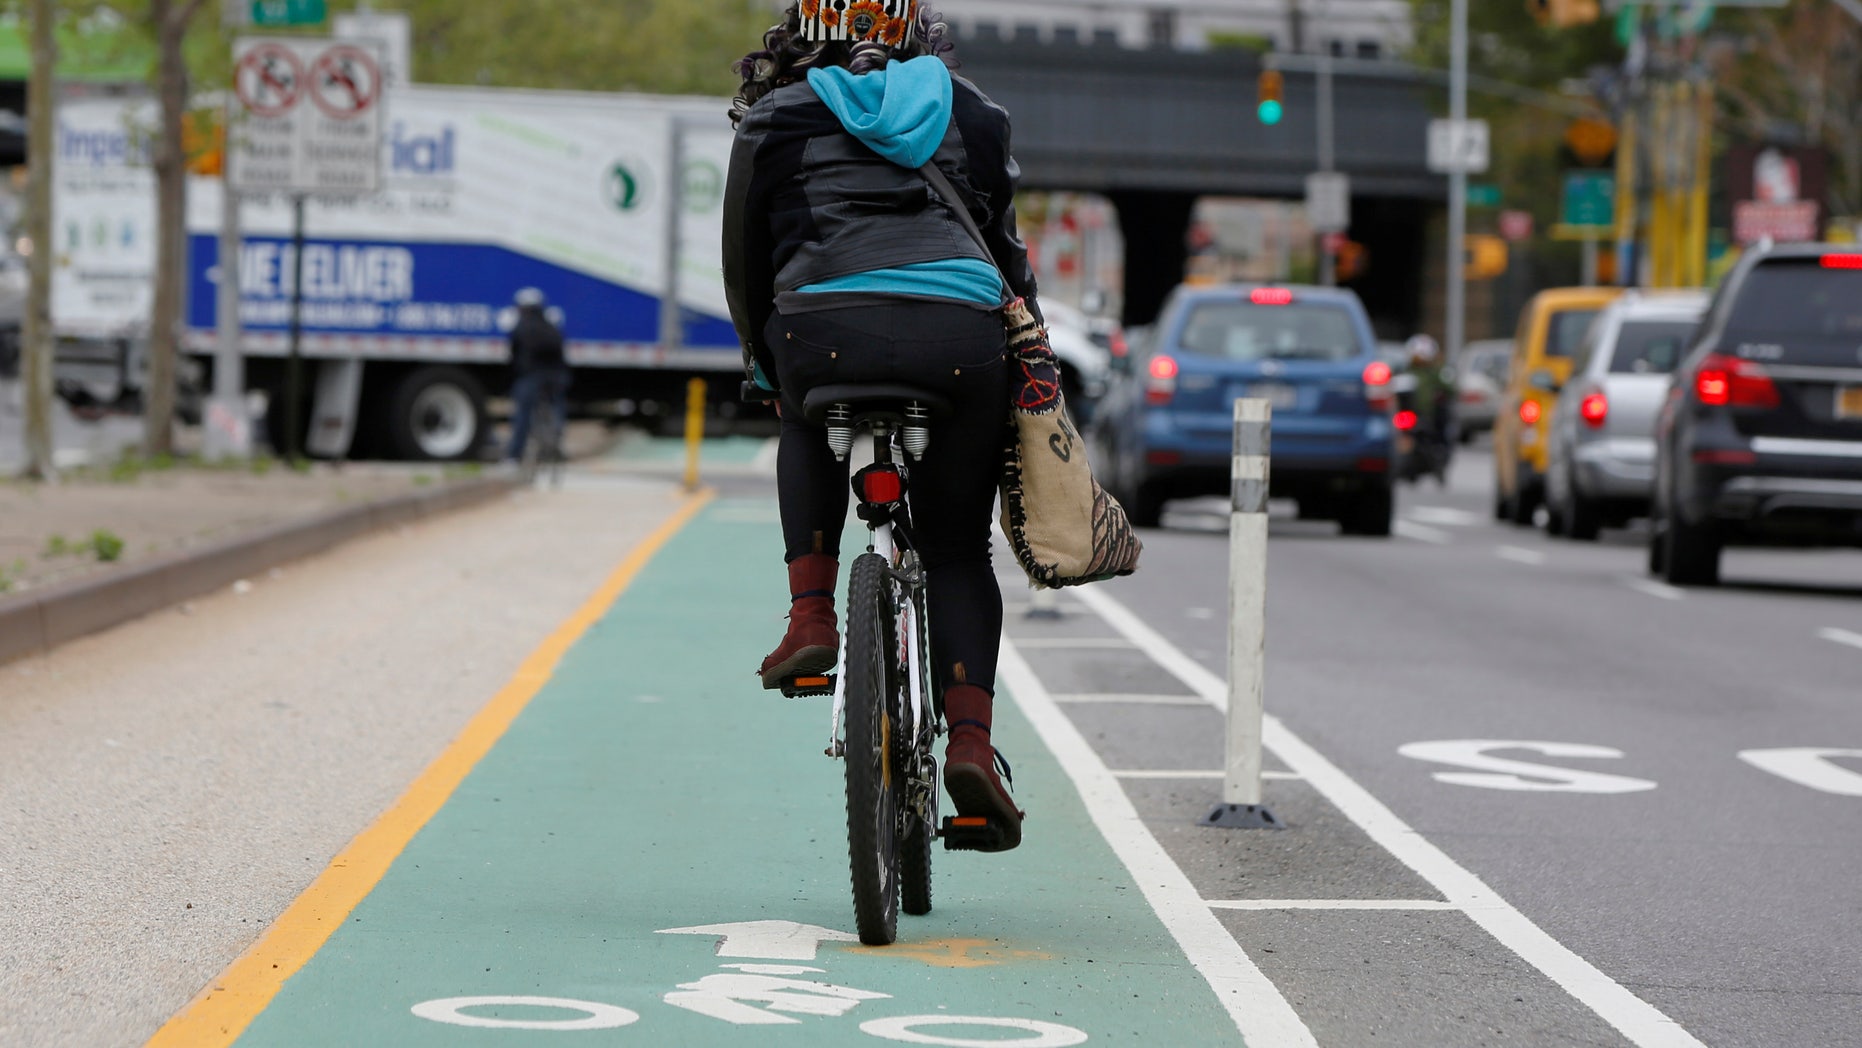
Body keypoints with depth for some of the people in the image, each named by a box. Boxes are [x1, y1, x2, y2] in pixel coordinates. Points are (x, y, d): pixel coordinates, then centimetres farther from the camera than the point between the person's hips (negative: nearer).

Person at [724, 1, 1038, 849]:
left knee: (807, 430, 35)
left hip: (826, 331, -1)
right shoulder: (970, 113, 23)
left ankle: (811, 614, 18)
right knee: (957, 549, 15)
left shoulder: (779, 118, 17)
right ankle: (971, 740, -1)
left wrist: (766, 365, 33)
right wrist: (1026, 347, 40)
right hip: (963, 335, 1)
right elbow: (1005, 244, 28)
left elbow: (745, 258, 20)